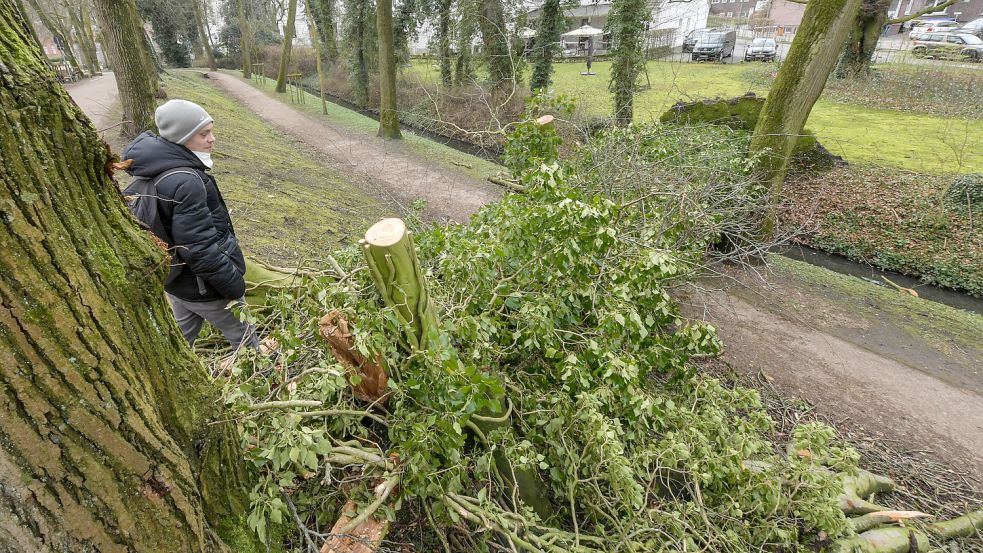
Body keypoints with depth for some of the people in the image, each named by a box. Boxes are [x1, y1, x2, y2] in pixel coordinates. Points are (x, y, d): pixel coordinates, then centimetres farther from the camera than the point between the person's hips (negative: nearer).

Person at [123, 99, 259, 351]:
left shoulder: (159, 170, 2)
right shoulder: (185, 182, -29)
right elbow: (199, 248, -29)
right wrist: (234, 285, -19)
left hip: (177, 281, 9)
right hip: (205, 287, -9)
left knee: (181, 339, 26)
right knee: (244, 336, 12)